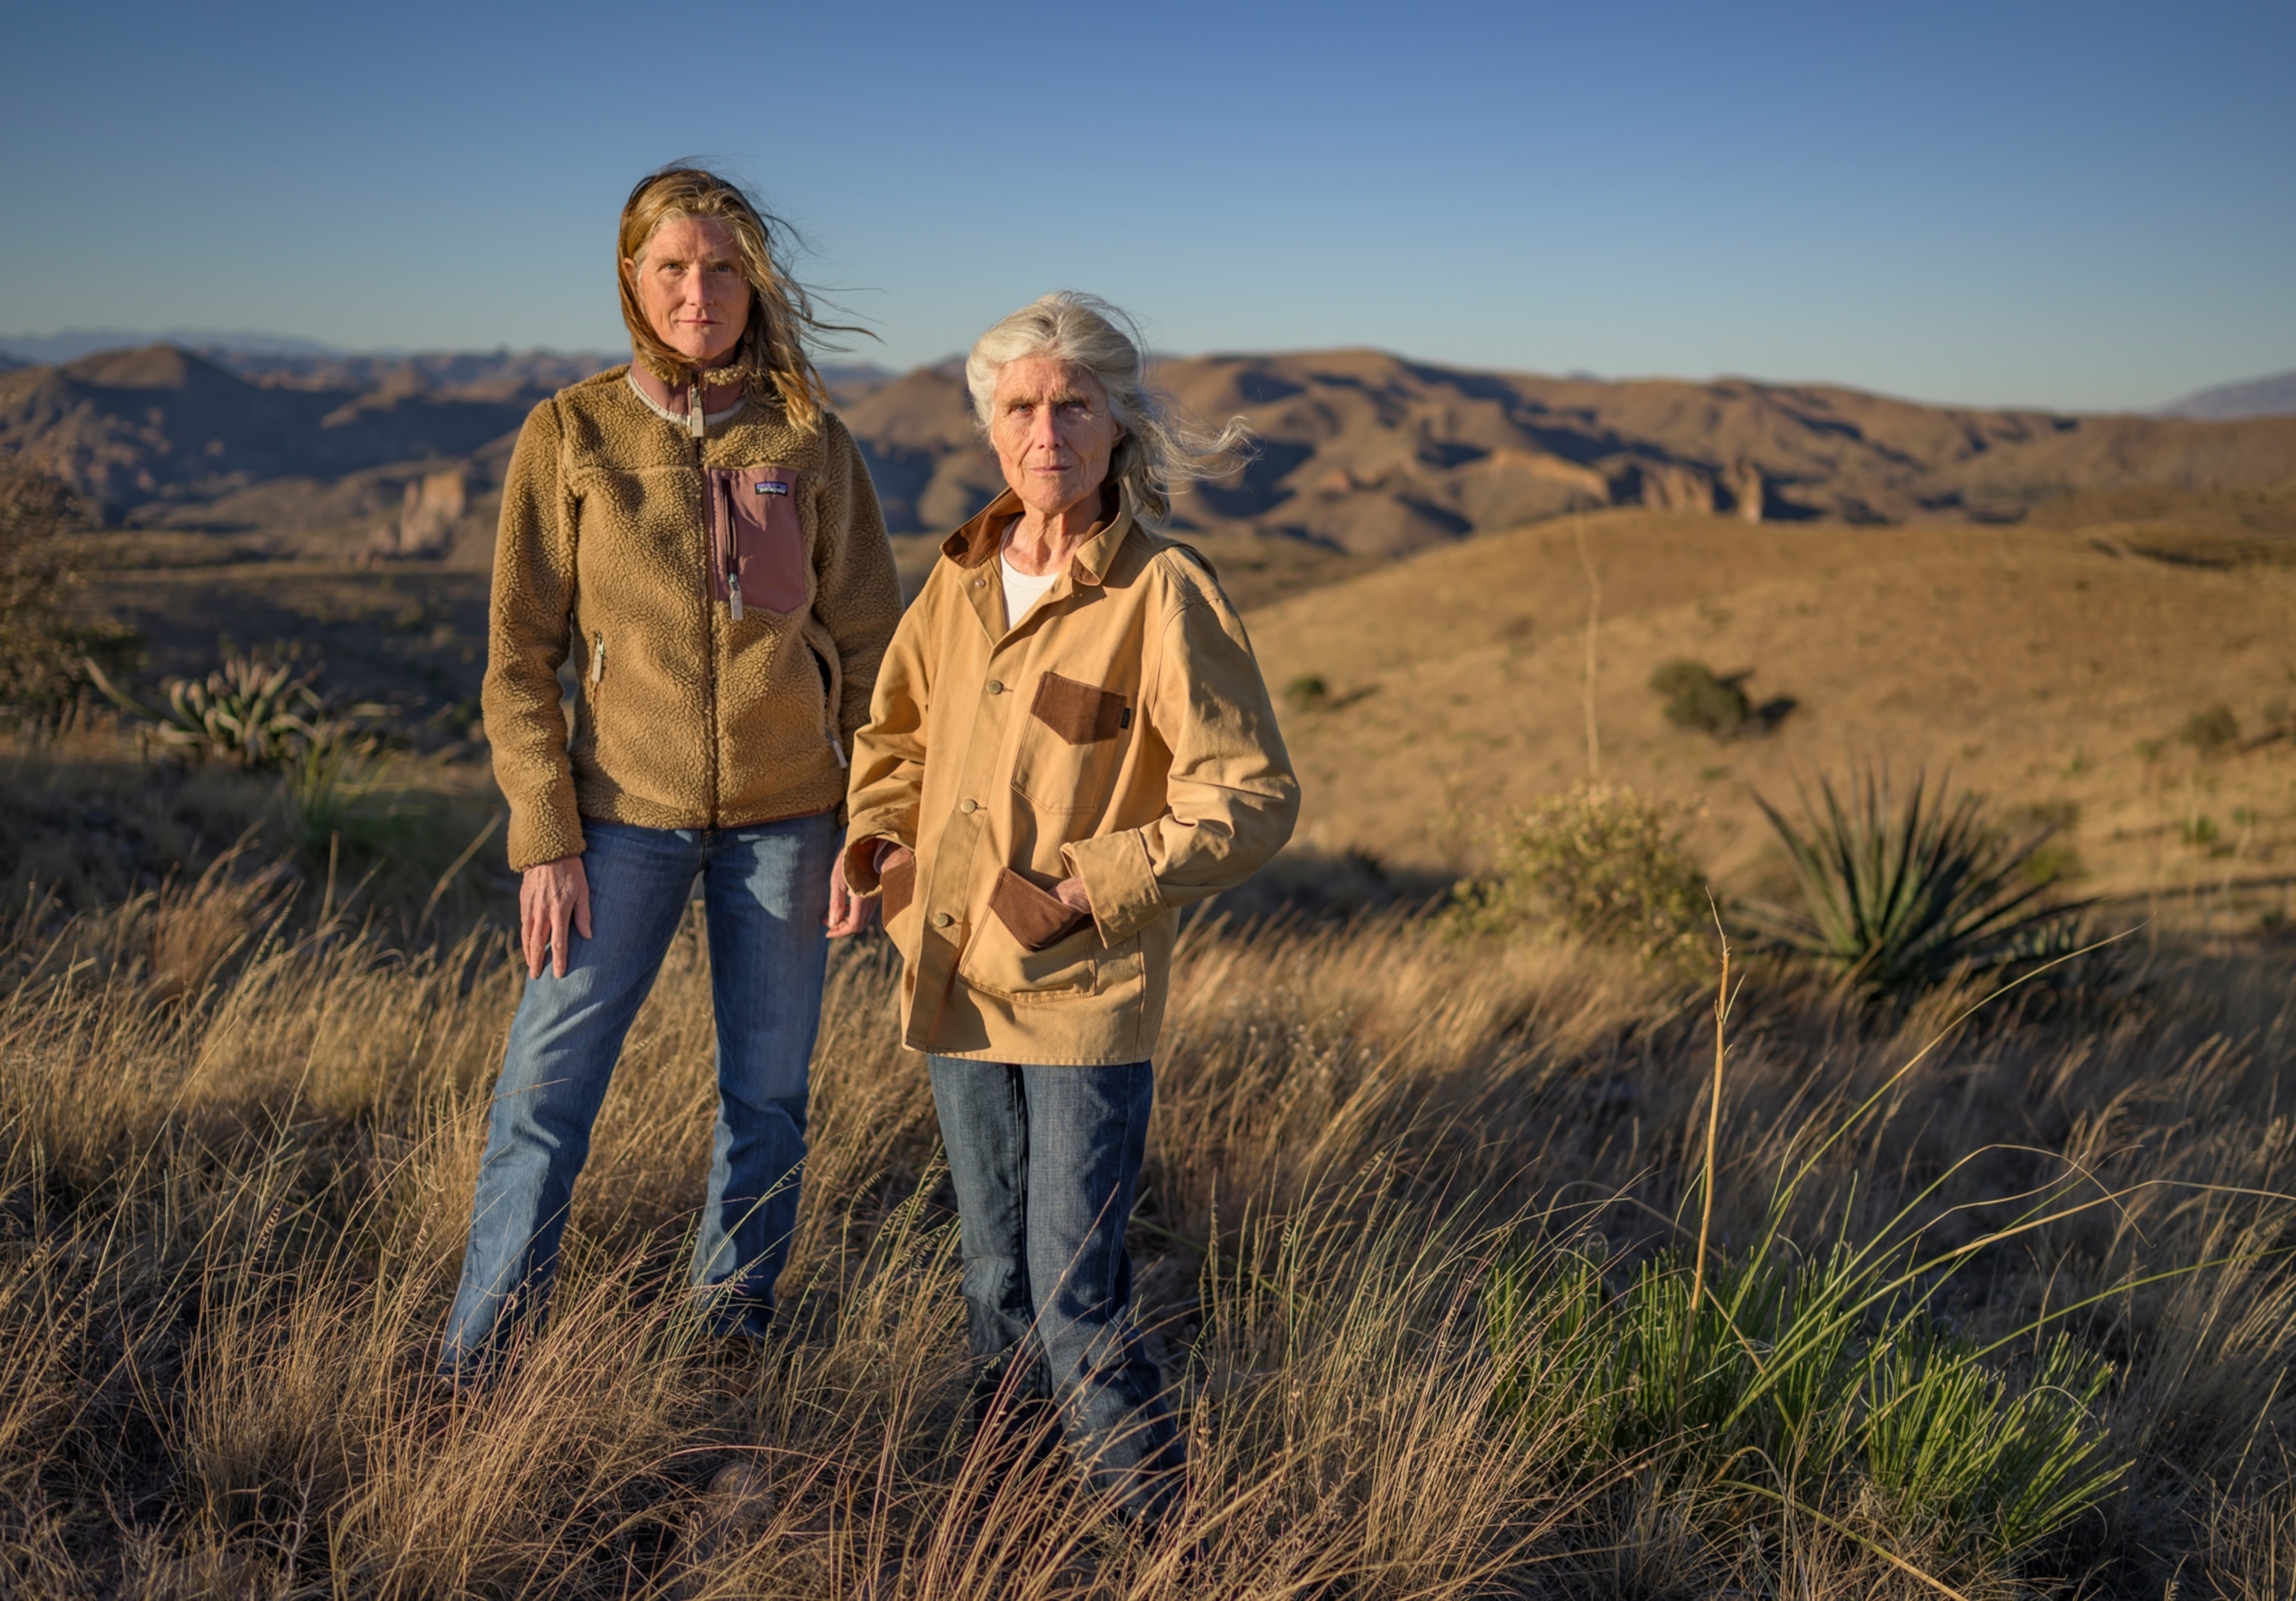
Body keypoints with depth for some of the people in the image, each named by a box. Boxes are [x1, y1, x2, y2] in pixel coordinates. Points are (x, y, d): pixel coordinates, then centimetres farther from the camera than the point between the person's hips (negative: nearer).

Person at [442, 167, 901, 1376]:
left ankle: (729, 1354, 29)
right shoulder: (569, 436, -2)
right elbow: (520, 659, -1)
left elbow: (867, 648, 4)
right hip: (623, 812, -1)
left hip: (782, 818, 1)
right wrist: (545, 836, -8)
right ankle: (467, 1374, 14)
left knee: (767, 1102, 10)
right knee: (542, 1097, -1)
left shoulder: (811, 442, 1)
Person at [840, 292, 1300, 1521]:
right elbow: (895, 725, 21)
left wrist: (1087, 891, -18)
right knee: (996, 1282, 19)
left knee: (1076, 1298, -3)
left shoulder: (1165, 593, -13)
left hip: (1085, 999, -6)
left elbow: (1254, 796, -14)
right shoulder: (962, 578, 5)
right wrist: (880, 838, 3)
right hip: (955, 984, 6)